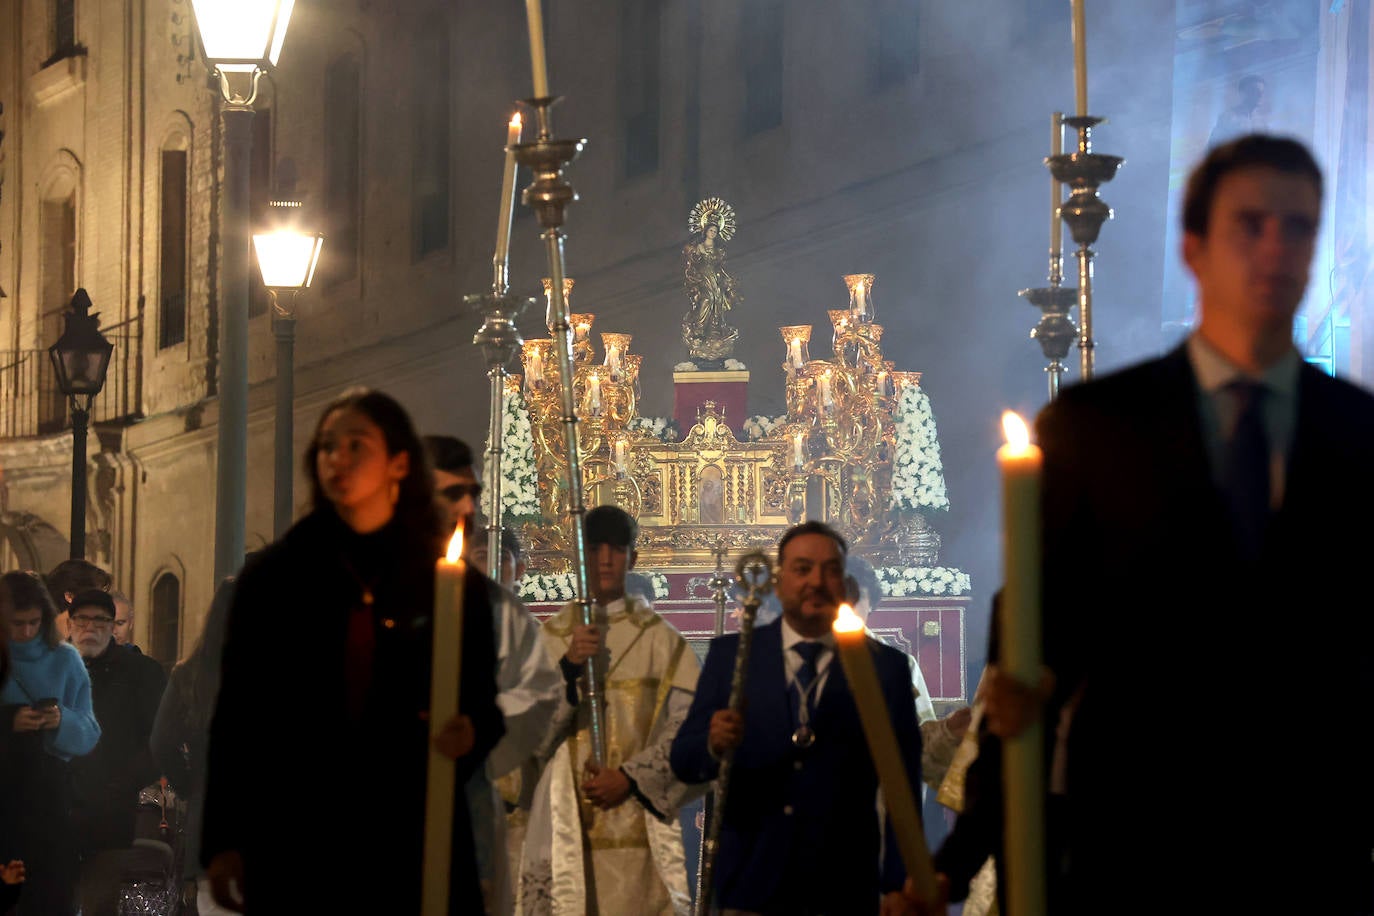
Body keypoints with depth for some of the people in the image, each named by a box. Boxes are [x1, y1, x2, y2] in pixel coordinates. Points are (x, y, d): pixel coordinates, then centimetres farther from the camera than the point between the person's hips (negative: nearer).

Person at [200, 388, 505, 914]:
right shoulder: (271, 576, 6)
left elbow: (483, 706, 9)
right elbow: (236, 713, 3)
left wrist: (470, 736, -15)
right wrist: (222, 843, -2)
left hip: (411, 839, 0)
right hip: (297, 837, 0)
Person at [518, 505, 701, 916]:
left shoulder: (660, 639, 7)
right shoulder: (550, 636, 10)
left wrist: (631, 778, -10)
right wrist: (568, 667, -12)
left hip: (639, 832, 0)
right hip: (566, 832, 1)